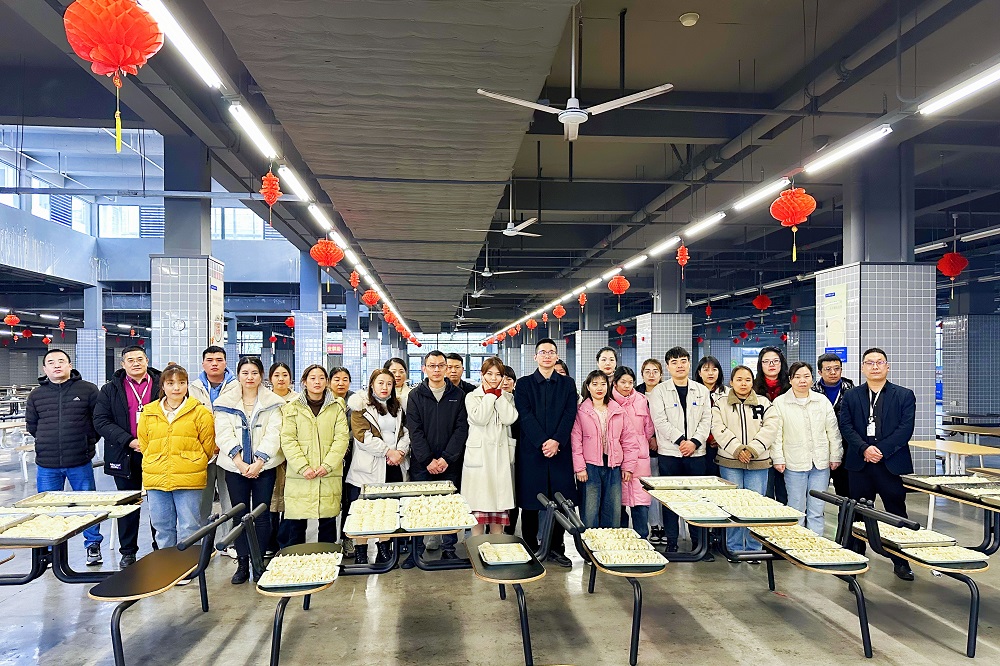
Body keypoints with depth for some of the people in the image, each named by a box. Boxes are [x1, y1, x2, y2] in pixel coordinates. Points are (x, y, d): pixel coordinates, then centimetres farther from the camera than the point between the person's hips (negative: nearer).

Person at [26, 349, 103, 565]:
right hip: (46, 465, 2)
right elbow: (31, 424, 16)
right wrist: (48, 442, 10)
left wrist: (89, 441, 3)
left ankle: (93, 544, 22)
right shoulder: (36, 395, 5)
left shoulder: (88, 390, -2)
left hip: (80, 462, -2)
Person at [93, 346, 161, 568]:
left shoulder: (162, 385, 2)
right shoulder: (110, 390, 5)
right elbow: (101, 421, -3)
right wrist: (129, 441, -14)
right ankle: (128, 552, 24)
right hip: (125, 456, 1)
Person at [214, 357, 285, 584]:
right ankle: (242, 564, 16)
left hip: (264, 466, -1)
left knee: (261, 516, 2)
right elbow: (224, 435, -3)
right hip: (235, 467, 1)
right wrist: (240, 463, -14)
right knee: (240, 516, 7)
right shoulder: (225, 403, 6)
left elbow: (273, 435, -6)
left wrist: (258, 463, -15)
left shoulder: (273, 403, 2)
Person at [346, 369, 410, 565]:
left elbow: (406, 432, 12)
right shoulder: (361, 406, -1)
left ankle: (384, 549, 18)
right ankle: (360, 554, 7)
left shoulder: (397, 406, 17)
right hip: (369, 467, -4)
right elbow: (363, 436, -11)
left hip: (394, 467, 5)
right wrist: (388, 451, -13)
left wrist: (401, 451, -7)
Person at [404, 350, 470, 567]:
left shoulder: (458, 395, 4)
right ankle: (416, 550, 16)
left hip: (450, 464, 0)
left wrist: (447, 458, -10)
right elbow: (415, 431, -3)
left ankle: (449, 549, 18)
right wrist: (428, 460, -11)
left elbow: (461, 428, -2)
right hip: (422, 464, 0)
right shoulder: (415, 396, 3)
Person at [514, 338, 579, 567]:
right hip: (531, 451, -1)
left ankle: (556, 548, 16)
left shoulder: (567, 384, 11)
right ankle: (530, 548, 14)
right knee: (529, 502, 3)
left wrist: (557, 441, -13)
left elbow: (570, 415, 1)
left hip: (560, 451, 1)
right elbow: (525, 416, -4)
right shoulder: (524, 384, 6)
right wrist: (542, 442, -15)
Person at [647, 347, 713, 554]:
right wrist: (681, 441, -14)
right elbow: (660, 421, -7)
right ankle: (671, 544, 11)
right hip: (669, 453, -2)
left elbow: (706, 420, 4)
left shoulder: (702, 391, 10)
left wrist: (695, 442, -10)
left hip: (696, 452, 2)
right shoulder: (659, 392, 2)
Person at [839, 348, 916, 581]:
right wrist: (865, 449, -15)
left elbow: (905, 429, -6)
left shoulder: (904, 395, 4)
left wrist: (881, 450, -14)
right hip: (860, 463, 2)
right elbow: (846, 427, -1)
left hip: (892, 463, -1)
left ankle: (901, 562, 17)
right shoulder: (851, 396, 8)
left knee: (897, 513, 5)